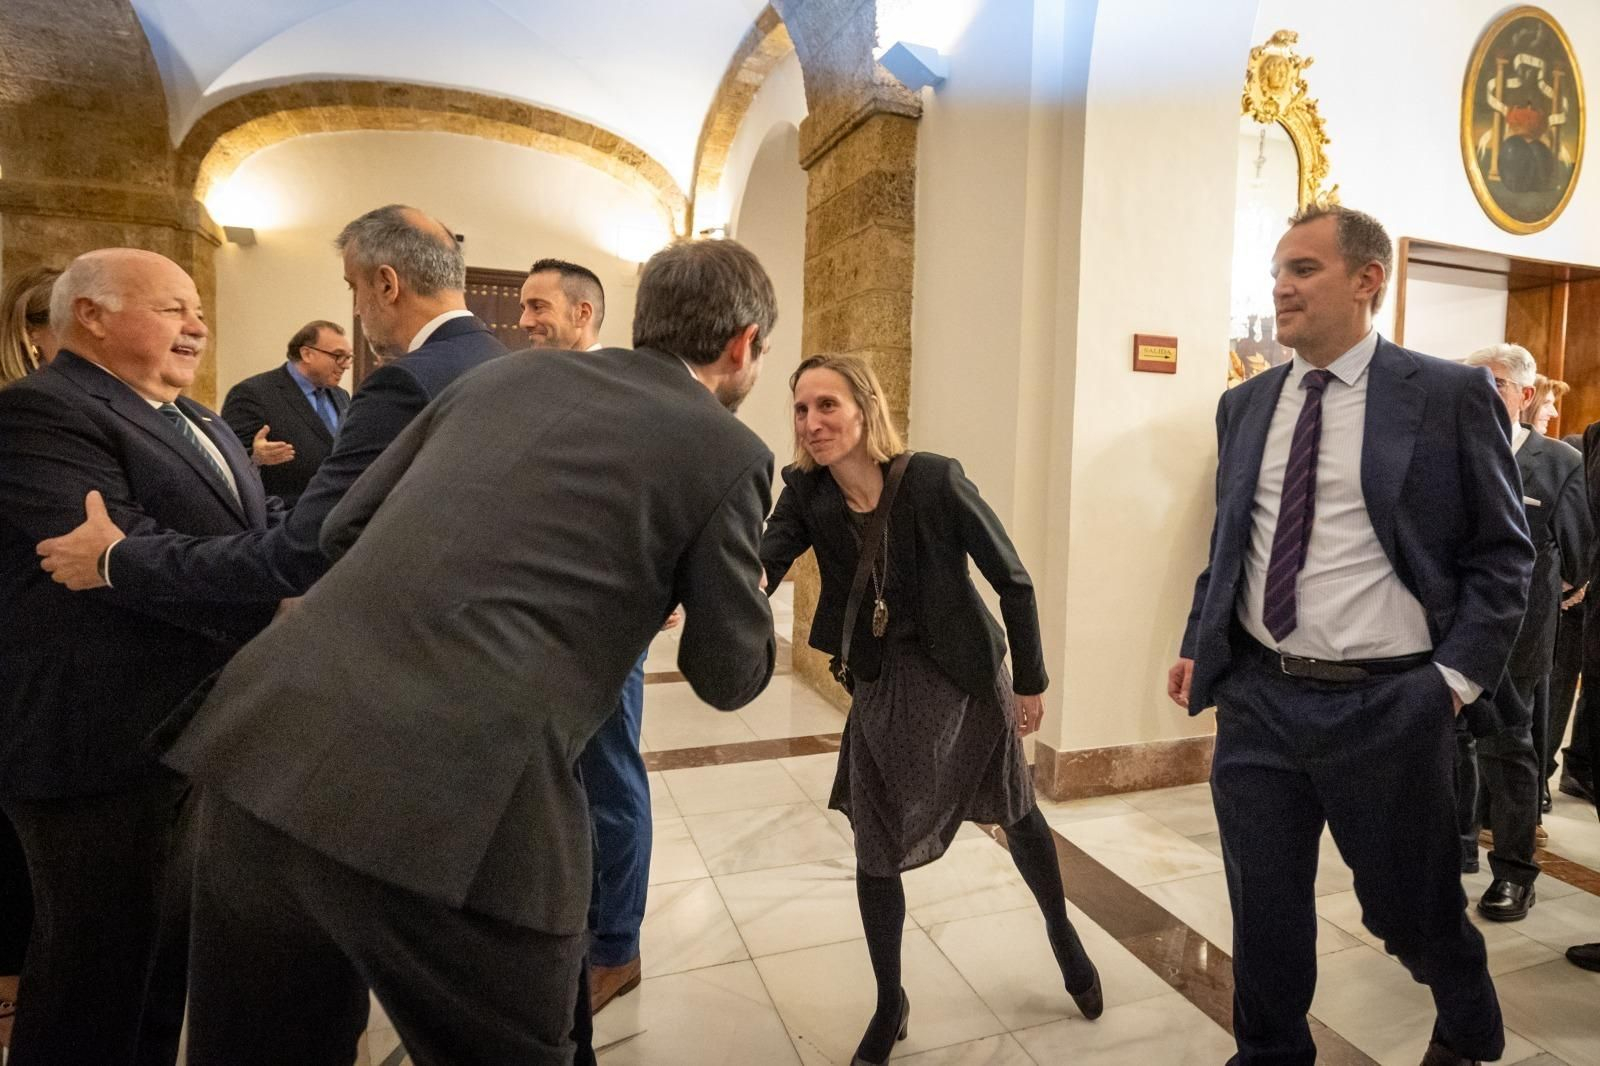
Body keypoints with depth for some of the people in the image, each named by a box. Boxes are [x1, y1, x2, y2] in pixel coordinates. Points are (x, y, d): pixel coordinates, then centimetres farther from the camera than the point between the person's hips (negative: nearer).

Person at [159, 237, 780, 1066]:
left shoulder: (507, 374, 14)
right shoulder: (725, 451, 0)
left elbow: (345, 526, 19)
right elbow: (729, 676, 7)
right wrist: (747, 596, 28)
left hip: (266, 743, 7)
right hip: (460, 810, -6)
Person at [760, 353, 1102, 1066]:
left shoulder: (934, 480, -23)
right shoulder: (806, 494, -11)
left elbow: (1013, 581, -14)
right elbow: (760, 565, -26)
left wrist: (1031, 681, -6)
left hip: (967, 676, -2)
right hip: (881, 686, 3)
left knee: (1016, 814, 20)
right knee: (875, 852, 7)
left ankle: (1062, 933, 51)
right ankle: (889, 1007, 31)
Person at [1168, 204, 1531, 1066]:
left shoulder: (1450, 396, -4)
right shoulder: (1244, 404, 7)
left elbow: (1502, 553, -1)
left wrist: (1459, 675, -10)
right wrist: (1196, 646, 6)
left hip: (1388, 705, -3)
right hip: (1257, 699, 3)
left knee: (1411, 909, 18)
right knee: (1263, 910, 14)